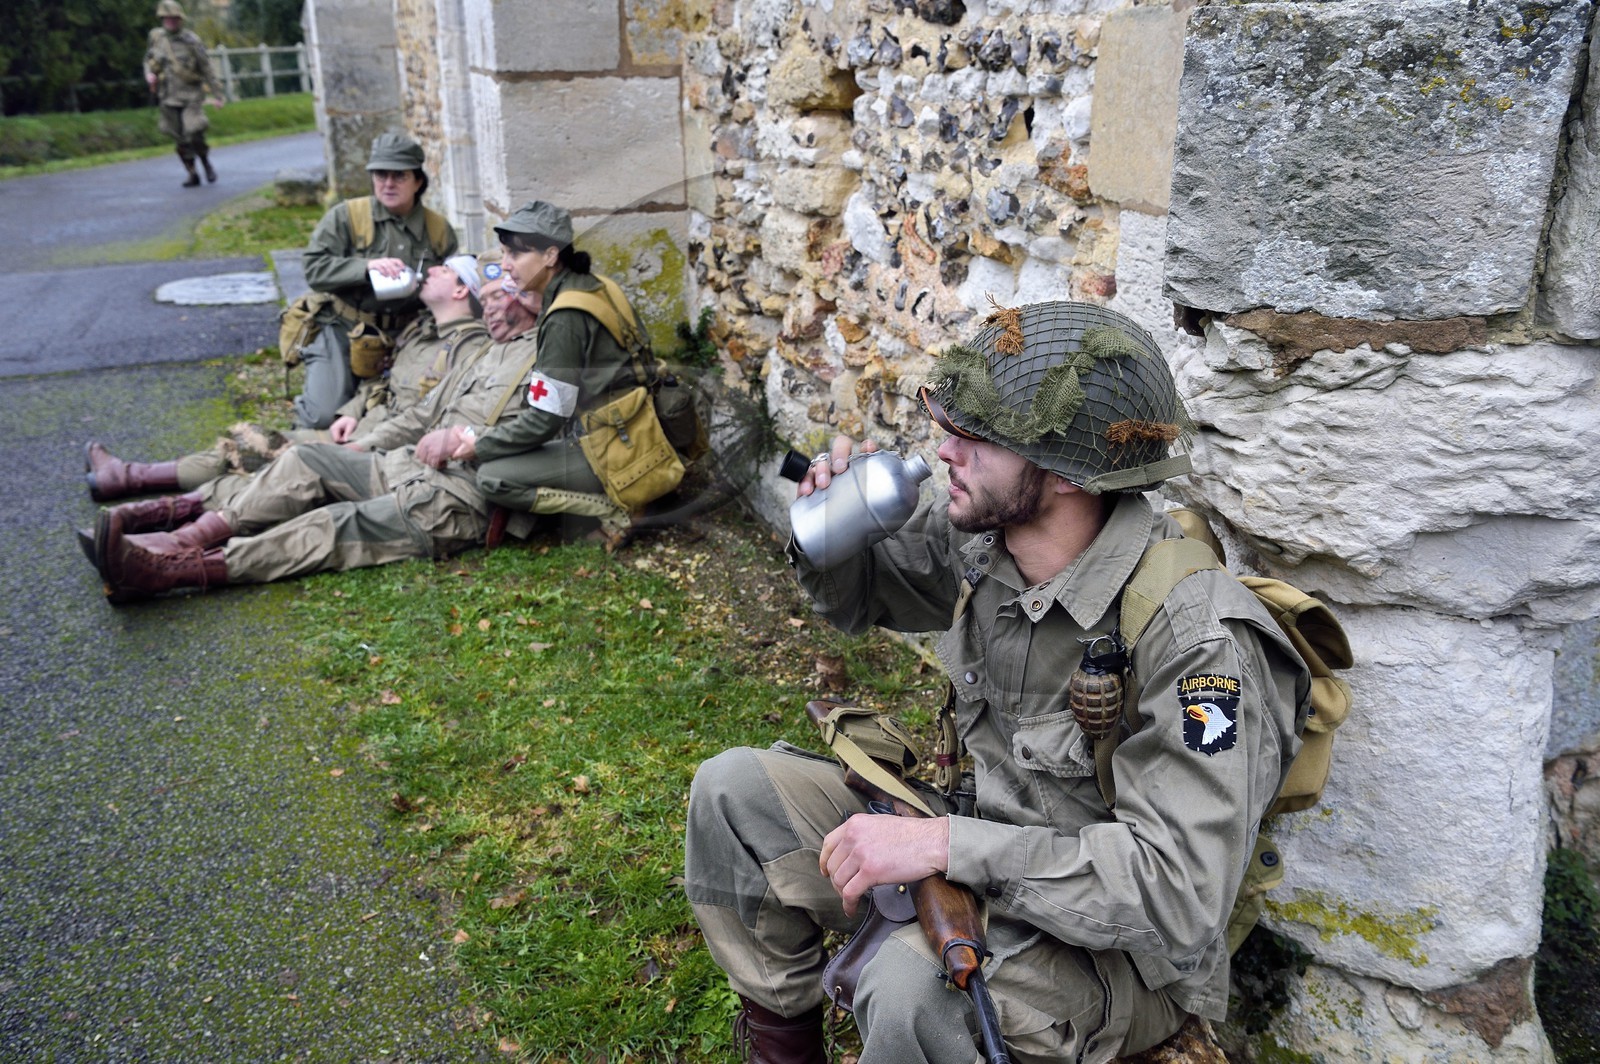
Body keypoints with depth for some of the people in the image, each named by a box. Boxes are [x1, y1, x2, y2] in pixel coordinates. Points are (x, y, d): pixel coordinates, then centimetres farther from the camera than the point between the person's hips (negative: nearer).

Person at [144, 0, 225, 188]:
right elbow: (148, 59, 19)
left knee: (194, 135, -15)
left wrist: (216, 95, -6)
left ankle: (206, 163, 13)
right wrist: (149, 73, -2)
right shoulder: (156, 37, 3)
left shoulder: (191, 41, -8)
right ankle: (192, 174, 16)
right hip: (168, 97, 3)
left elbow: (207, 69, -4)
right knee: (180, 140, 4)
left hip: (191, 96, -3)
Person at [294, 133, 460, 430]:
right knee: (326, 416, -15)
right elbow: (313, 267, -10)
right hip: (342, 331, -2)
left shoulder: (440, 231, 6)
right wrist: (366, 266, -24)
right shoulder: (345, 216, -2)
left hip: (401, 339, 3)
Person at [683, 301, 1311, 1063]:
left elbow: (1182, 896, -33)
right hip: (980, 843, 7)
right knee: (733, 788, -2)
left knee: (914, 986, -38)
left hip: (1112, 948, -7)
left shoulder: (1197, 640, -29)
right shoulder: (978, 537, -8)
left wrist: (945, 843, -34)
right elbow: (859, 597, 12)